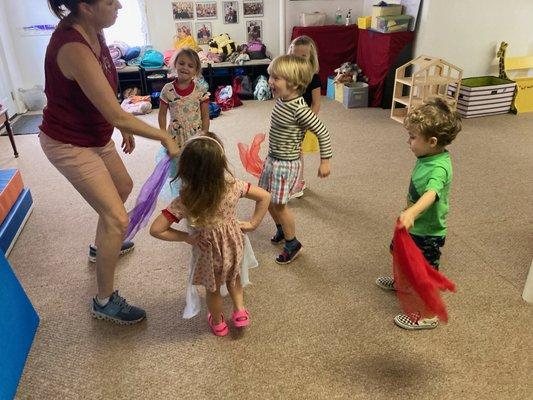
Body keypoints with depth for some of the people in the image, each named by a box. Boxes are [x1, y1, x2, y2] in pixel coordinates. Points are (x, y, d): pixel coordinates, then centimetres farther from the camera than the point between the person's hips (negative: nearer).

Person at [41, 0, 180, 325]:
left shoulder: (92, 32, -3)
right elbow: (115, 115, -31)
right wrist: (165, 138, -22)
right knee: (118, 218, -10)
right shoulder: (73, 48, -32)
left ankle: (101, 247, 50)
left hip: (94, 134, 10)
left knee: (123, 186, 26)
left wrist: (124, 128, 15)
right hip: (69, 144, -10)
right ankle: (105, 301, 8)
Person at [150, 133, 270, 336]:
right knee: (233, 277, 36)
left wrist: (186, 237, -15)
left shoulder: (184, 202, -29)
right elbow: (265, 197, -14)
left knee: (213, 289, 28)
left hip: (208, 251, -1)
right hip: (233, 244, 2)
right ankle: (240, 311, 36)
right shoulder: (232, 187, -25)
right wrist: (253, 223, -5)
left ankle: (218, 323, 50)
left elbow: (155, 230, -26)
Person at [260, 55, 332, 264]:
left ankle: (292, 244, 22)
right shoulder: (281, 100, -2)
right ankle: (281, 229, 44)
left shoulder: (299, 109, -26)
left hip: (286, 164, -8)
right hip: (272, 158, 8)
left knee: (278, 204, 1)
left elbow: (322, 132, -20)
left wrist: (325, 161, -14)